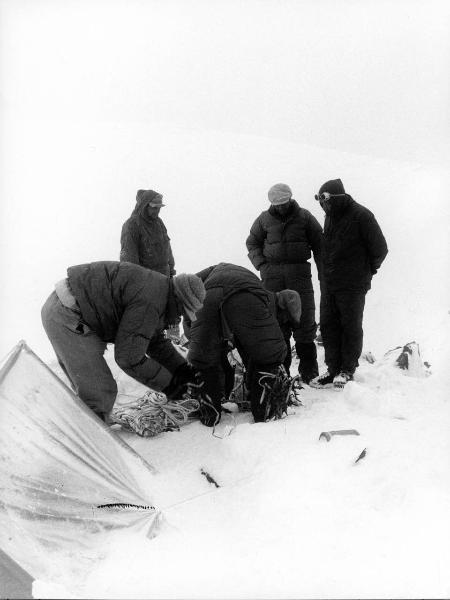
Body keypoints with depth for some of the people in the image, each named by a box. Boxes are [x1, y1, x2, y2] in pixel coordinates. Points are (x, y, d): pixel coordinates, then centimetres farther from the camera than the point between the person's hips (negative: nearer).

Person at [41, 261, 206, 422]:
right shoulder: (148, 303, -22)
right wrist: (167, 384, -9)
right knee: (100, 392, -8)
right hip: (67, 317, -11)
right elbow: (129, 358, -19)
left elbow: (155, 341, 23)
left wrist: (183, 369, 16)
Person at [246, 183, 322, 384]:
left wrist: (323, 272, 1)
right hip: (272, 274, 1)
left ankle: (309, 371, 2)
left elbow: (318, 244, 8)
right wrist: (261, 264, 2)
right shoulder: (264, 219, 8)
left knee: (305, 320, -4)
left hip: (299, 272, -1)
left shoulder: (304, 216, 5)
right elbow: (252, 242, 17)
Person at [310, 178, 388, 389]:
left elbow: (380, 249, -6)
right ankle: (333, 369, 18)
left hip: (352, 285, -7)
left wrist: (367, 270, 7)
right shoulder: (331, 216, 10)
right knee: (328, 326, 8)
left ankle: (347, 370, 15)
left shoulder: (361, 216, -12)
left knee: (351, 327, 4)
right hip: (329, 283, 7)